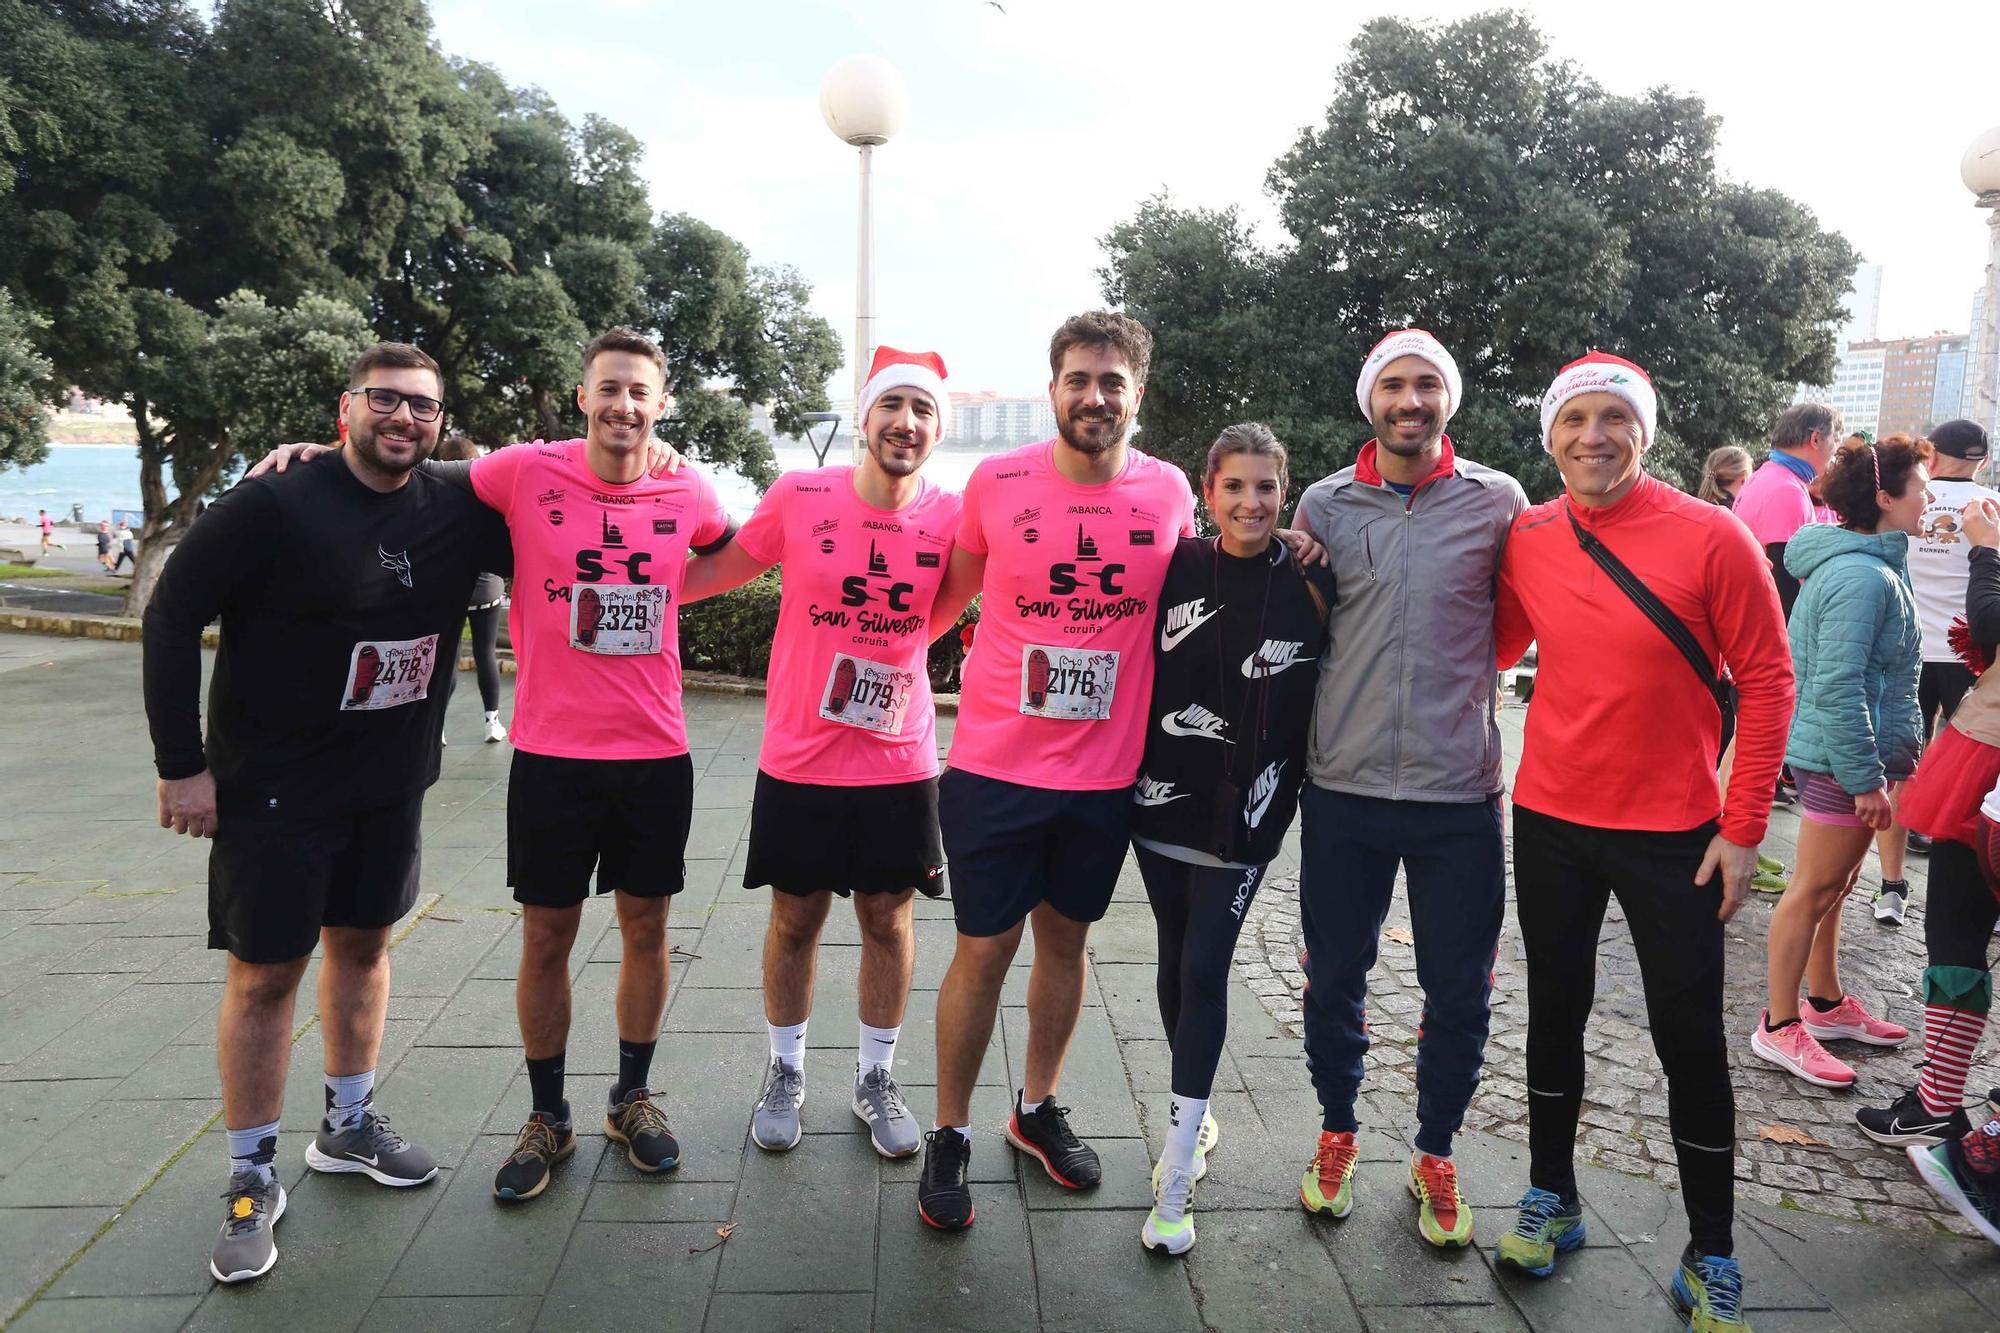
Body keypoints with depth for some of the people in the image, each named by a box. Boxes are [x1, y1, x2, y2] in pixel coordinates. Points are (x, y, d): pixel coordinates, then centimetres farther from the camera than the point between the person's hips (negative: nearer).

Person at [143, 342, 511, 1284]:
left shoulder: (457, 516, -2)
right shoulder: (273, 506, -14)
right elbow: (172, 617, -11)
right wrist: (182, 764, -12)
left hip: (392, 786, 5)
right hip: (273, 788, -4)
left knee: (362, 943, 17)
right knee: (265, 972, 3)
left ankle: (348, 1126, 36)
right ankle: (252, 1178, 19)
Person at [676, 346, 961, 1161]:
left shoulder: (952, 518, -7)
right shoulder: (799, 497, -9)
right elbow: (720, 569, 5)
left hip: (901, 765, 1)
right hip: (798, 761, -1)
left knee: (889, 919, 13)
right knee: (795, 918, 13)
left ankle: (876, 1077, 33)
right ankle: (785, 1070, 35)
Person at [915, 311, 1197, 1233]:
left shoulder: (1171, 492, -3)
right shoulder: (995, 483, -8)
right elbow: (949, 591, 9)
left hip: (1105, 776, 2)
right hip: (994, 767, -2)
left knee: (1065, 940, 18)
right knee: (984, 950, 5)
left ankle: (1037, 1108, 39)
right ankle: (950, 1135, 26)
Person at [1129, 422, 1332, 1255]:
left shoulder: (1309, 586, -6)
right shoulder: (1175, 566, -2)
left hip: (1243, 813, -2)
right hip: (1161, 800, 3)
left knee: (1204, 970, -4)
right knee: (1175, 962, 13)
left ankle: (1176, 1175, 4)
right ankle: (1196, 1117, 34)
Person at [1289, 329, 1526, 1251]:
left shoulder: (1497, 502, 0)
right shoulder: (1324, 504, 3)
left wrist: (1458, 676, 1)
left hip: (1458, 792, 0)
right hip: (1343, 789, 1)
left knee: (1459, 994, 9)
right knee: (1333, 979, 12)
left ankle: (1435, 1155, 32)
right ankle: (1337, 1133, 36)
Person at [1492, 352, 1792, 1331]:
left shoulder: (1710, 537, -11)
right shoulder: (1526, 540, -2)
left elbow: (1766, 681, -7)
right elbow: (1495, 650, 9)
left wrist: (1742, 828, -9)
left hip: (1675, 833, -3)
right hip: (1550, 821, 3)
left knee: (1689, 1039, 6)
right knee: (1556, 1012, 15)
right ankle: (1552, 1199, 34)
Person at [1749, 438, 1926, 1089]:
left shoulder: (1874, 565, 13)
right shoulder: (1861, 577, -21)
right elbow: (1837, 687, -26)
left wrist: (1890, 758, 21)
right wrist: (1866, 779, -23)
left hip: (1846, 753, 10)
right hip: (1841, 759, -10)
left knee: (1830, 888, 19)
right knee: (1815, 890, -2)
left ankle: (1827, 1004, 33)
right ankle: (1780, 1027, 8)